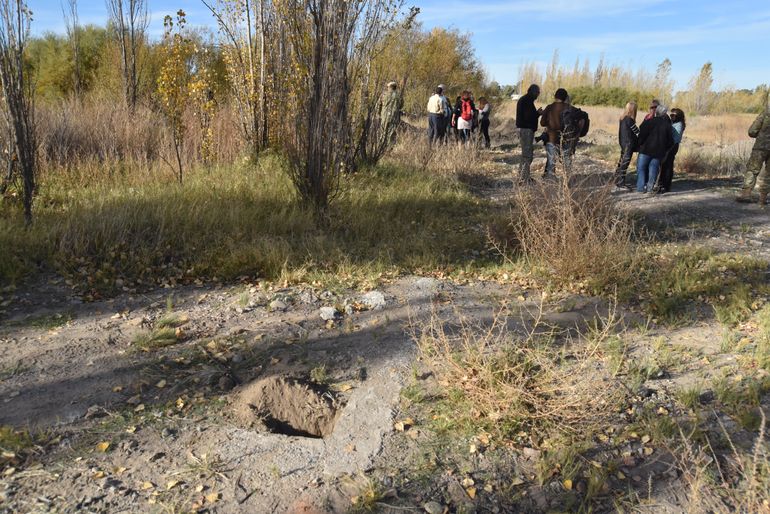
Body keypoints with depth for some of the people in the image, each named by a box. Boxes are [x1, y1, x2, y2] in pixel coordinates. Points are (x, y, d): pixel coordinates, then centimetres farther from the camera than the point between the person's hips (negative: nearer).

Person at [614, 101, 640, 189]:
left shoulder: (622, 118, 7)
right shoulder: (629, 120, -17)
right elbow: (637, 132, -10)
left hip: (623, 143, 8)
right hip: (629, 144, -8)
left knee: (622, 162, 16)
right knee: (625, 163, -5)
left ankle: (617, 181, 24)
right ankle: (621, 183, -3)